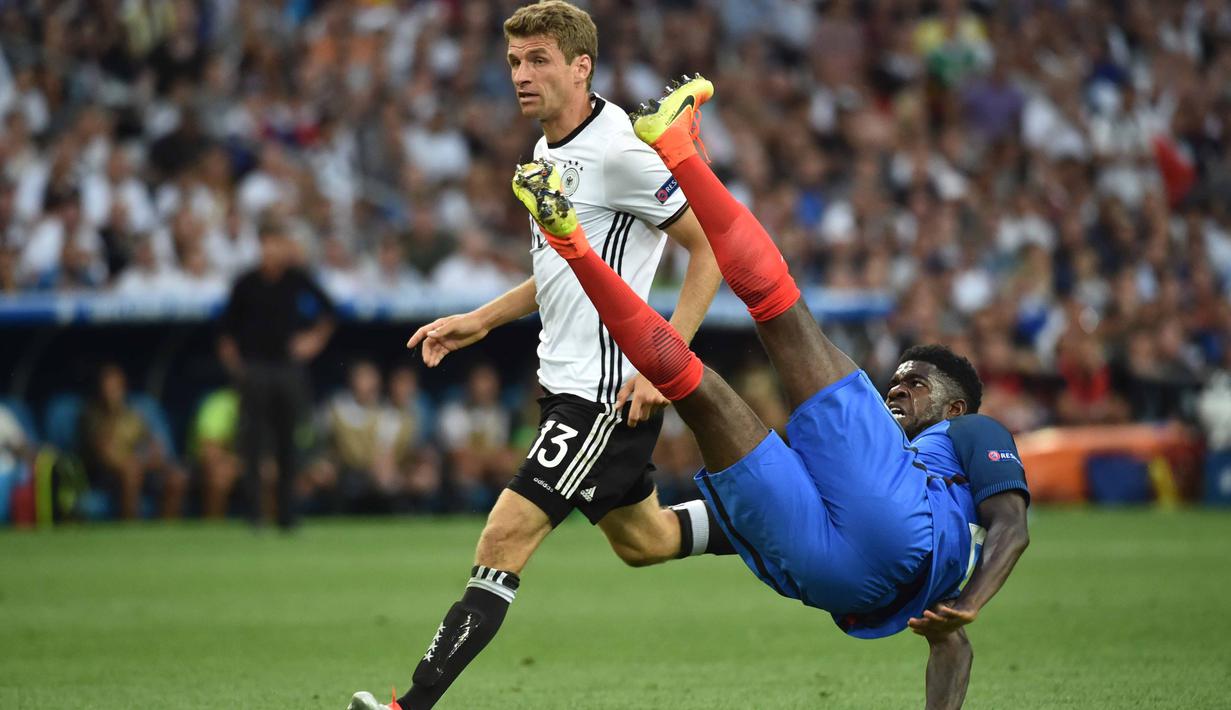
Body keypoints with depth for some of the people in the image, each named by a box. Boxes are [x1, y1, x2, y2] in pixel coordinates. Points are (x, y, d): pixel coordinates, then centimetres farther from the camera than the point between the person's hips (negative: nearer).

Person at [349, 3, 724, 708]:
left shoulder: (618, 152, -17)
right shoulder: (548, 153, 12)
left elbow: (714, 248, -17)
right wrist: (480, 321, 17)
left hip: (609, 388, -10)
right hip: (572, 382, 10)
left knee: (504, 542, -15)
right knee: (642, 541, 22)